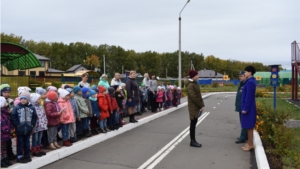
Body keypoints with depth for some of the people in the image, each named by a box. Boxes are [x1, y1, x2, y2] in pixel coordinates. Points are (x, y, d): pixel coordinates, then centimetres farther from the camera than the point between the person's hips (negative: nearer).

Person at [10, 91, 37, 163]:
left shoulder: (32, 107, 0)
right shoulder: (17, 107, -9)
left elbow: (35, 117, 7)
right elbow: (12, 117, -8)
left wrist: (32, 125, 0)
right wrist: (17, 125, -11)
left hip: (28, 129, 3)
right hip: (19, 130, -3)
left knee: (27, 143, 15)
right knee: (20, 143, 5)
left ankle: (27, 155, 26)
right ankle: (19, 156, 15)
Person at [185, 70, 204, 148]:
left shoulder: (195, 83, 14)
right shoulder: (190, 85, -16)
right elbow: (193, 97, -21)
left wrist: (202, 105, 7)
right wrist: (201, 105, -15)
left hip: (196, 106, 9)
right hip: (193, 107, -9)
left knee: (194, 123, 12)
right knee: (193, 123, -3)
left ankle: (193, 140, 19)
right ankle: (192, 141, 5)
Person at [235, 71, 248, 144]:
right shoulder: (241, 84, 13)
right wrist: (237, 105, 19)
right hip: (241, 107, 10)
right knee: (242, 122, 17)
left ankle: (242, 138, 5)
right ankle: (245, 136, 28)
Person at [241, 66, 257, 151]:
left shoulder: (250, 82, -18)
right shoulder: (250, 81, 12)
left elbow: (249, 97, -21)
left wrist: (245, 108, -19)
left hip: (248, 107, -10)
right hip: (248, 107, 10)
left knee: (249, 126, -1)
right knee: (248, 126, 15)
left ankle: (250, 144, 9)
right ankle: (249, 143, 24)